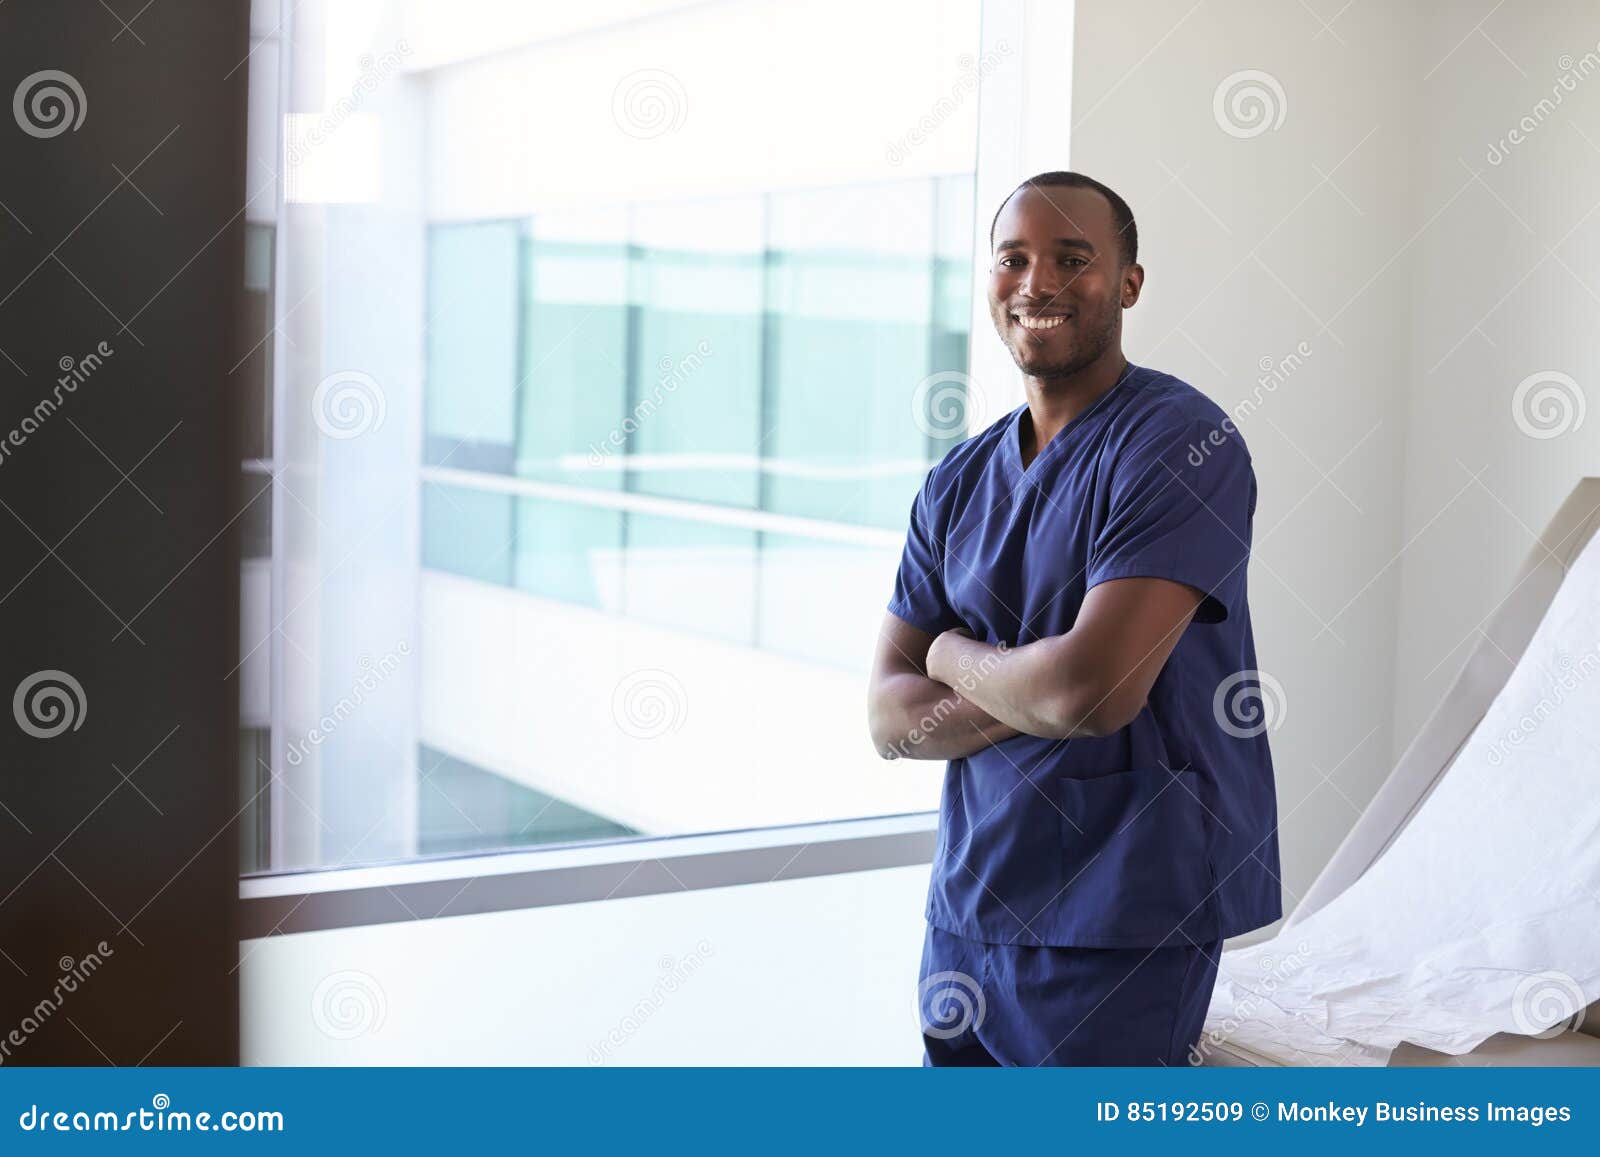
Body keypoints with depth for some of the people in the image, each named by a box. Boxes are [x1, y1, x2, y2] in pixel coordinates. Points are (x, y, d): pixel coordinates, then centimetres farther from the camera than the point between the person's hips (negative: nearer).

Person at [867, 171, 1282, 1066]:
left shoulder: (1181, 441, -12)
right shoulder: (959, 485, 9)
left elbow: (1095, 686, -23)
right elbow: (890, 719, 4)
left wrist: (956, 658, -4)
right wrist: (1031, 698, -15)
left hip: (1118, 921, -6)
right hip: (967, 907, 7)